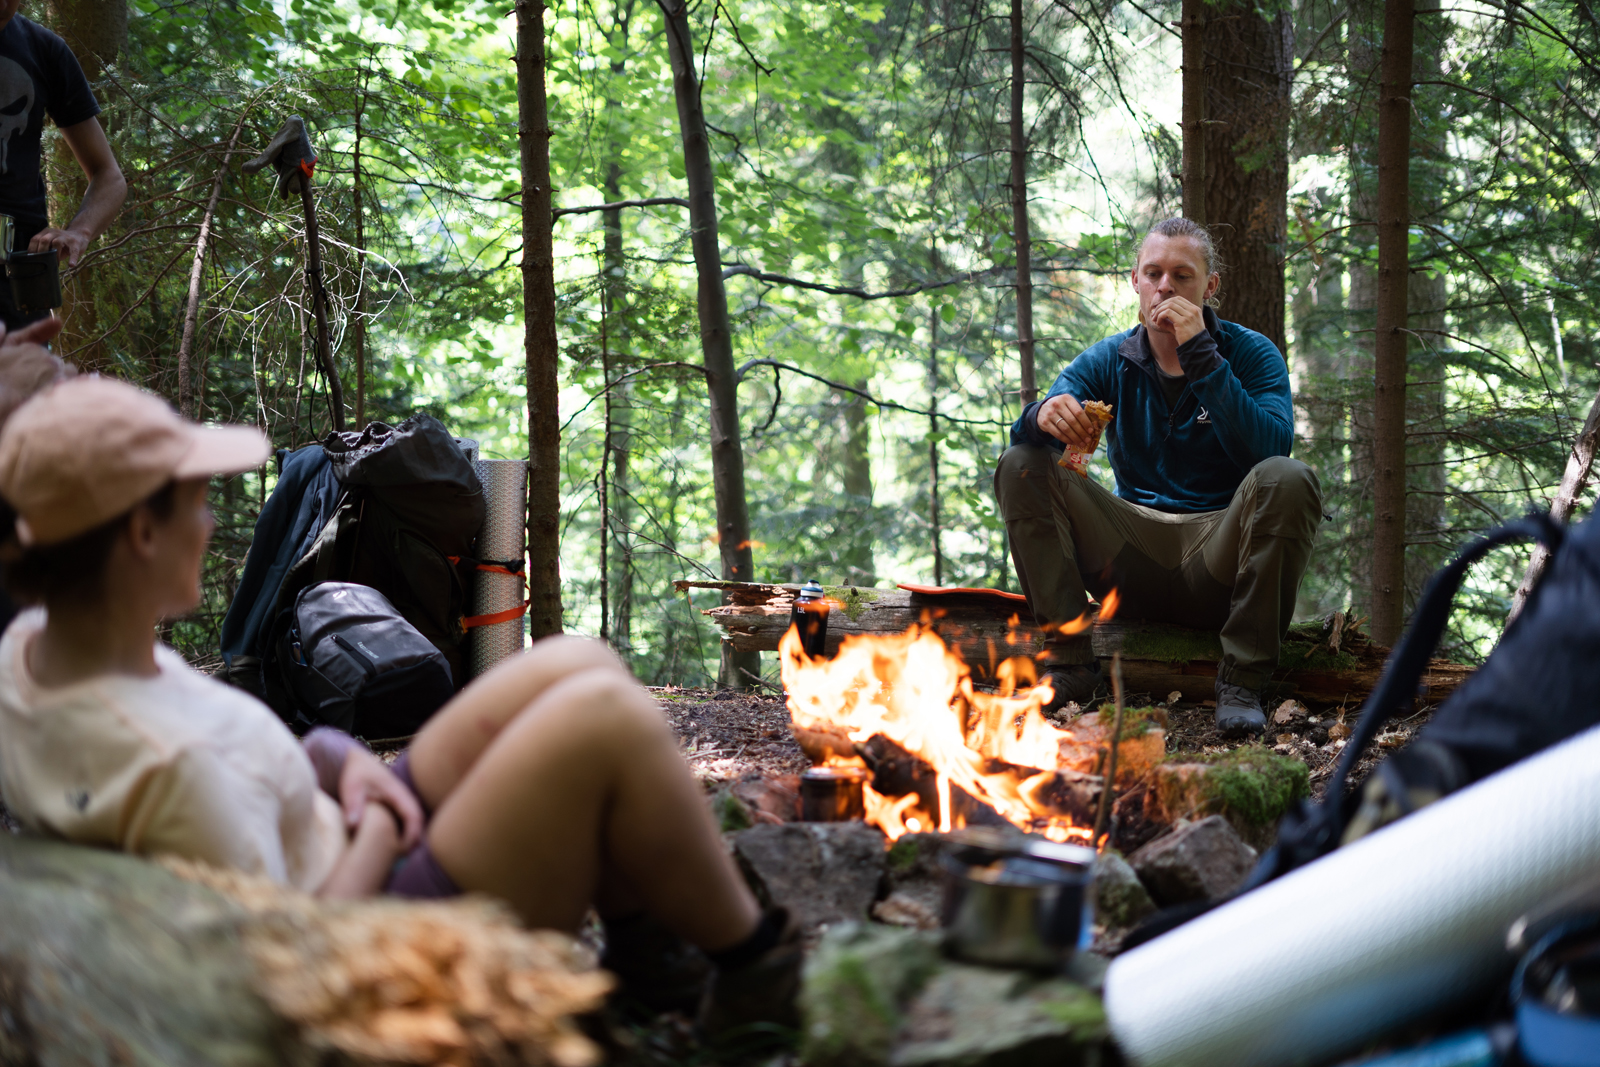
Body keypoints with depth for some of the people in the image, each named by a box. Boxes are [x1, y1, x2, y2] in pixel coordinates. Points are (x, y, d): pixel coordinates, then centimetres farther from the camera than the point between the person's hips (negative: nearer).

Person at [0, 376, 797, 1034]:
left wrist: (334, 760, -4)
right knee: (607, 720, -16)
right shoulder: (169, 763, -34)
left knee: (575, 666, 6)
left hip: (344, 859, 10)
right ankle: (753, 969, 6)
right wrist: (377, 838, -12)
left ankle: (642, 945, 19)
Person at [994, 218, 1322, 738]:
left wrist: (1200, 355, -23)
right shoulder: (1109, 360, 7)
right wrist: (1046, 416, -33)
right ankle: (1068, 663, -16)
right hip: (1134, 550, 3)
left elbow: (1270, 447, -20)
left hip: (1216, 557, -2)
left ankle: (1241, 681, -24)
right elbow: (1026, 427, -8)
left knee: (1287, 479, -32)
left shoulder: (1250, 354, 0)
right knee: (1021, 465, -14)